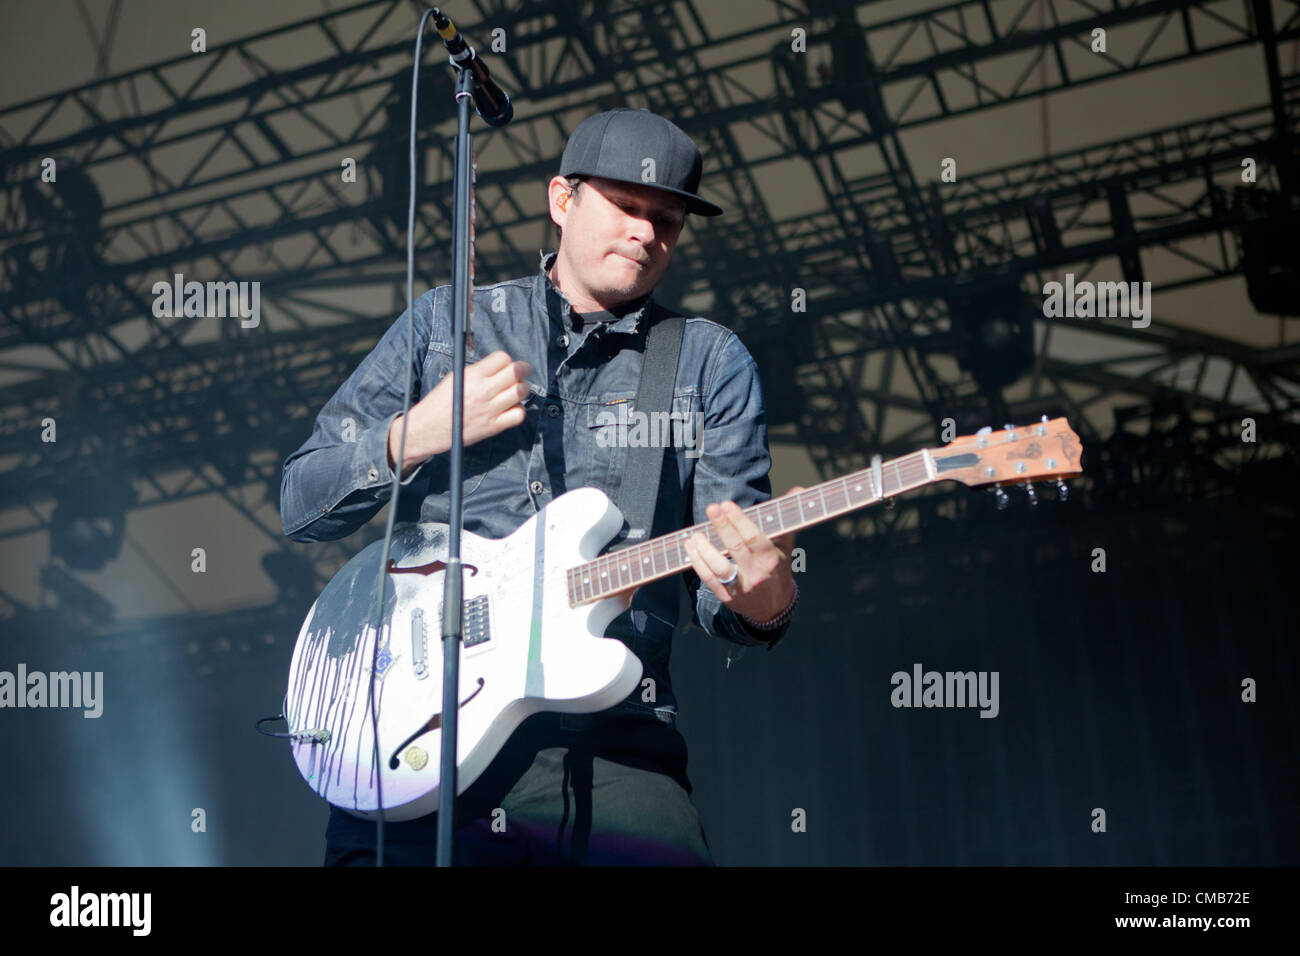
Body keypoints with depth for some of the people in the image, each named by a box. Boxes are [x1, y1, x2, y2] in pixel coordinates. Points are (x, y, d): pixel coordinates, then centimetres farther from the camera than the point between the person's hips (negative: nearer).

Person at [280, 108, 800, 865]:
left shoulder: (709, 365, 9)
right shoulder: (445, 322, 12)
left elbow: (728, 581, 3)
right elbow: (301, 504, 12)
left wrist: (761, 600, -20)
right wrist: (419, 435, -4)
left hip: (608, 754, 0)